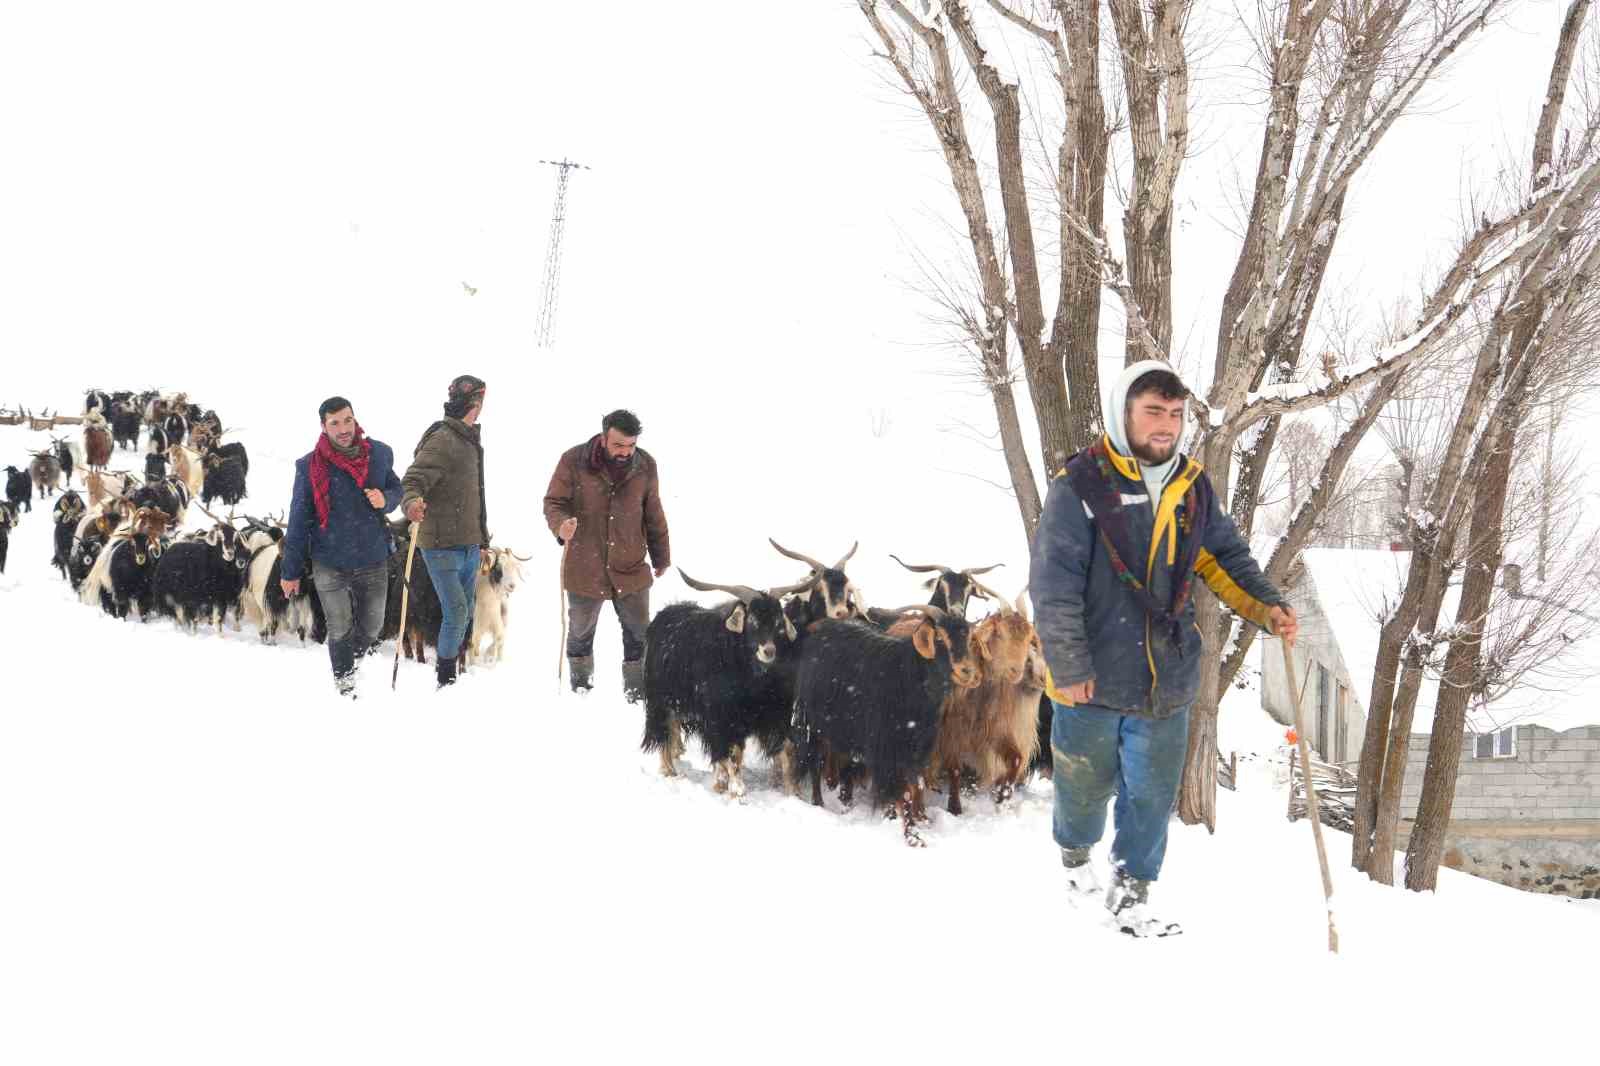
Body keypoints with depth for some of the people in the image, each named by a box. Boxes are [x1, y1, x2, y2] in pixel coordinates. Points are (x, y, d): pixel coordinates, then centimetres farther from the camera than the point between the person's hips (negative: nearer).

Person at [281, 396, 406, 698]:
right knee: (341, 631, 5)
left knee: (371, 629, 14)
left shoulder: (379, 454, -3)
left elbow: (395, 488, 14)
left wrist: (385, 500, -12)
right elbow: (298, 520, -4)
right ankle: (344, 685, 25)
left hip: (373, 560, 3)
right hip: (330, 564, -3)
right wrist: (291, 571, -2)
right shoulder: (310, 466, -10)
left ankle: (354, 667, 42)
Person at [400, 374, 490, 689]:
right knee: (457, 612, -12)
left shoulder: (469, 440, 17)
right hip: (443, 545, -9)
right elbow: (415, 479, -23)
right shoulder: (442, 439, -13)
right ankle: (445, 679, -3)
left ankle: (454, 671, 23)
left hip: (469, 545, 9)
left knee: (467, 614, 13)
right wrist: (412, 501, -46)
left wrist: (481, 538, 32)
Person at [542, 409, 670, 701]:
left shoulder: (645, 466, -4)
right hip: (585, 569, -1)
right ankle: (580, 684, 36)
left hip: (631, 569, 1)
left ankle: (637, 693, 19)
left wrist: (662, 557, 16)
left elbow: (654, 516, 8)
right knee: (580, 633, 16)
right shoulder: (573, 461, -13)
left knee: (639, 637, 5)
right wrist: (561, 525, -31)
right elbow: (553, 502, -7)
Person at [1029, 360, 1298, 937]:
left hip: (1167, 680, 4)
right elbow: (1053, 585, -14)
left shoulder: (1192, 486, 4)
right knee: (1087, 781, 15)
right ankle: (1076, 851, 45)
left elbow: (1225, 556, 14)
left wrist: (1265, 605, -3)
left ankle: (1131, 891, 21)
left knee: (1153, 792, 6)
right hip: (1093, 678, -3)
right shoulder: (1081, 485, -13)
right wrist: (1069, 667, -15)